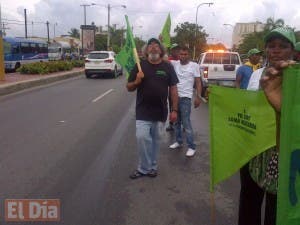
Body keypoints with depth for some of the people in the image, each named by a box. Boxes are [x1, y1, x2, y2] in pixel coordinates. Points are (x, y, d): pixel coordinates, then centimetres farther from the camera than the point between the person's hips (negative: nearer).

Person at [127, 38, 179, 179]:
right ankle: (145, 167, 7)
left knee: (155, 139, 11)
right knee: (142, 137, -12)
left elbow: (173, 89, 4)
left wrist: (174, 110, -1)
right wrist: (137, 81, -16)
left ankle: (151, 167, 28)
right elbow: (129, 88, 6)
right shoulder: (140, 65, 2)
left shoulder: (167, 67, 3)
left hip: (161, 111, 1)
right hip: (143, 111, -1)